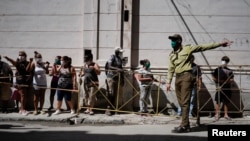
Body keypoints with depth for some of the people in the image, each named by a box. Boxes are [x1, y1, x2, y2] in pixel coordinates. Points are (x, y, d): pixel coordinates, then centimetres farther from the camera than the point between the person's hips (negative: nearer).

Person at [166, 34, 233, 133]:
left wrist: (220, 44, -1)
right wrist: (168, 82, 10)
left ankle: (184, 125, -12)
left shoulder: (187, 49, 1)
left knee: (185, 102, -12)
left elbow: (204, 47, 1)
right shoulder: (171, 55, 16)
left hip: (186, 76, -6)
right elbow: (171, 69, 17)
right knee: (181, 103, 7)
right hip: (177, 78, 6)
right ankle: (186, 125, 14)